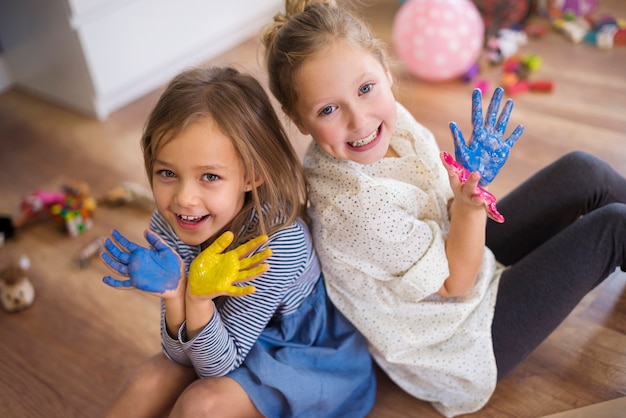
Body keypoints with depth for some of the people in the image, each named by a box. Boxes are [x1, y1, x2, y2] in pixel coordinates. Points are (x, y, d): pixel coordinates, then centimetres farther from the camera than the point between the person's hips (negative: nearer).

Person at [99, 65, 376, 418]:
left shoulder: (281, 242, -35)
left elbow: (216, 367, -23)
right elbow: (182, 356, -14)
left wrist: (199, 299, -42)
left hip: (307, 351, -5)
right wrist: (175, 294, -33)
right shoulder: (166, 228, -19)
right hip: (233, 336, 5)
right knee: (146, 385, -5)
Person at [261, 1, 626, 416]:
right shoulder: (359, 209, -38)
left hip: (461, 255, 8)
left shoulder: (391, 116, -14)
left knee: (583, 171, 3)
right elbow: (455, 282, -23)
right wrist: (469, 203, -35)